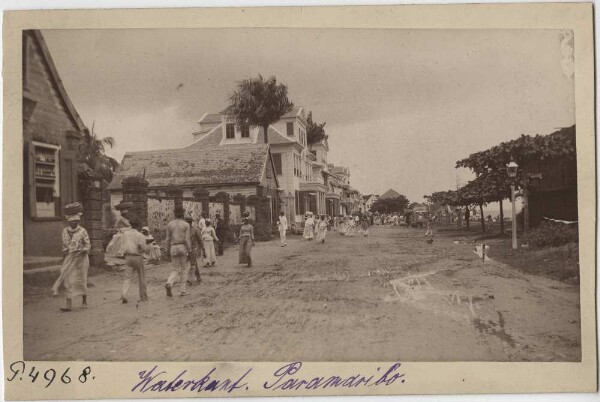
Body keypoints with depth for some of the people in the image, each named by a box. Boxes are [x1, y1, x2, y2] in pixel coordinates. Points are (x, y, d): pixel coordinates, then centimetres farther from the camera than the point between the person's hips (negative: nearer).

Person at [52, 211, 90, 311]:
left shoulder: (82, 231, -6)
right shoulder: (65, 231, 6)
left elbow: (88, 245, -6)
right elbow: (64, 244, 18)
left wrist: (80, 251, -20)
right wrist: (64, 251, 2)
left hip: (81, 258, -3)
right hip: (69, 258, 3)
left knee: (81, 279, 5)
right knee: (68, 281, -5)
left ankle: (84, 300, 25)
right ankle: (68, 304, -5)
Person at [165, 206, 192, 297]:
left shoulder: (170, 224, 5)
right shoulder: (186, 225, -4)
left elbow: (168, 239, 6)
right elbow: (187, 240, -10)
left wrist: (168, 251, 13)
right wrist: (190, 252, -6)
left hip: (173, 248, 3)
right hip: (183, 247, -3)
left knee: (175, 269, 10)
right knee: (184, 269, 9)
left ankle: (169, 284, -19)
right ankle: (183, 290, 8)